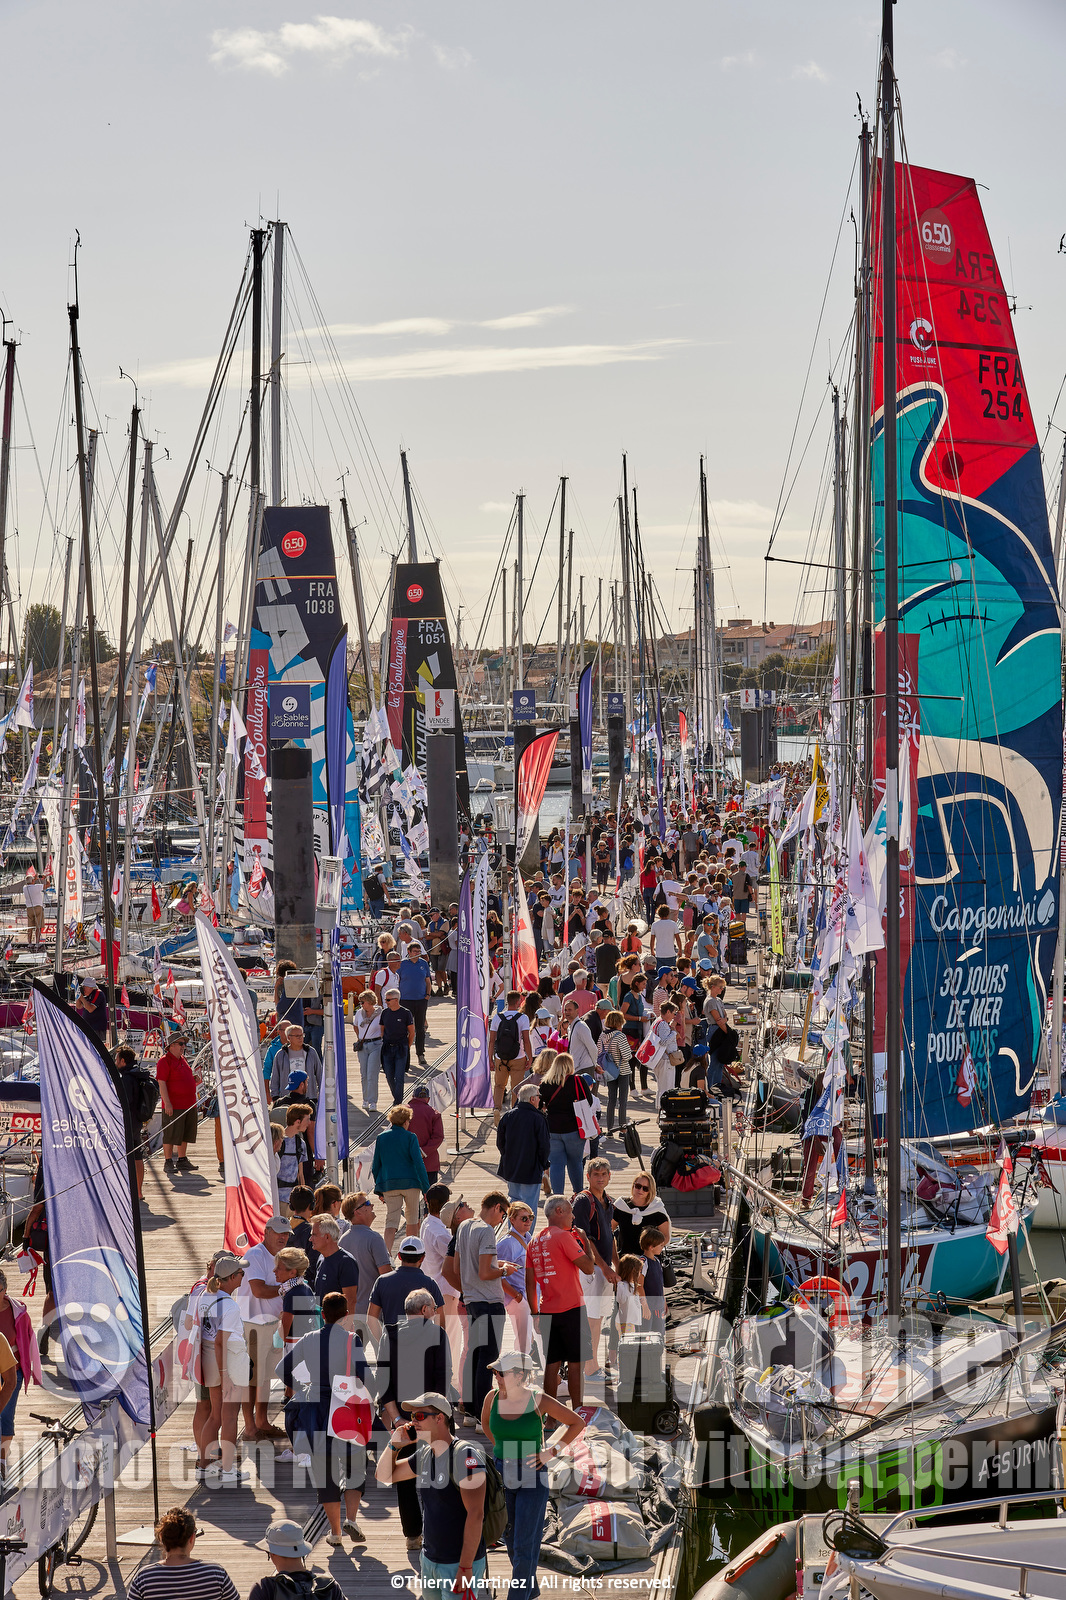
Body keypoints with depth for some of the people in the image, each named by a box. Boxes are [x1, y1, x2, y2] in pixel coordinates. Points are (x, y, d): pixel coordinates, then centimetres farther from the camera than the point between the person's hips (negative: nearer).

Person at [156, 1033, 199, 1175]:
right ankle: (168, 1162, 0)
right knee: (170, 1135, -5)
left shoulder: (182, 1059, 17)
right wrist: (167, 1103, -21)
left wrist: (193, 1079, 10)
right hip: (173, 1106, -8)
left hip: (189, 1105, 8)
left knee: (186, 1134, 12)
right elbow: (161, 1083, -15)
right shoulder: (164, 1061, -9)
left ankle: (182, 1160, 20)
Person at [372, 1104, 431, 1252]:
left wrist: (379, 1189, 18)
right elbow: (418, 1163, -9)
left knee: (391, 1219, -2)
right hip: (410, 1182, -2)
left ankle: (387, 1252, -22)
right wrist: (426, 1188, -6)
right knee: (412, 1217, 16)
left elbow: (376, 1166, 9)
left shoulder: (381, 1138, 6)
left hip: (388, 1184, 2)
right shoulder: (410, 1137, -5)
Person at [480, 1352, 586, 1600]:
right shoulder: (493, 1397, -4)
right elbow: (485, 1420, 21)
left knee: (524, 1545, -6)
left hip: (532, 1476, -4)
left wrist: (552, 1451, -8)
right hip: (502, 1475, 4)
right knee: (510, 1541, 15)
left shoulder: (539, 1400, -14)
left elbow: (577, 1423, -3)